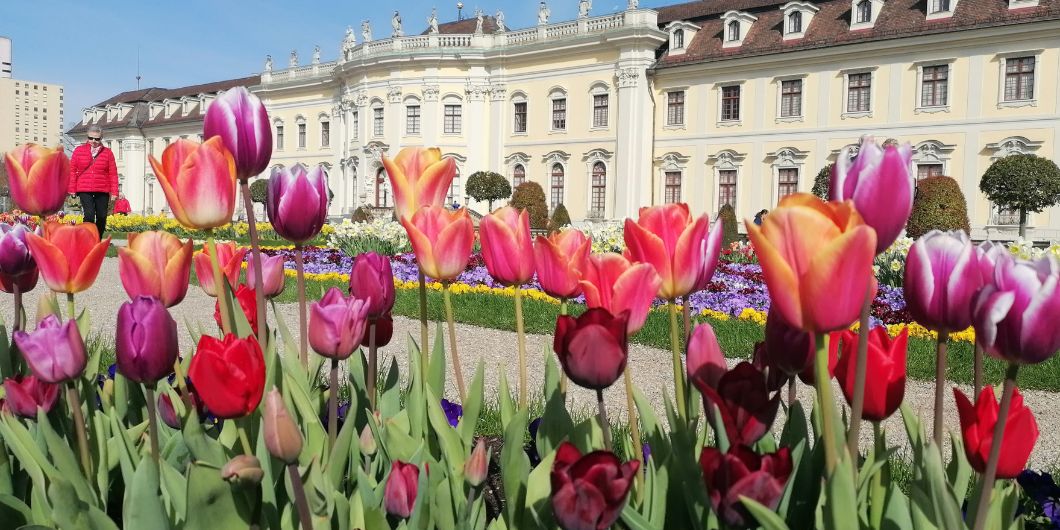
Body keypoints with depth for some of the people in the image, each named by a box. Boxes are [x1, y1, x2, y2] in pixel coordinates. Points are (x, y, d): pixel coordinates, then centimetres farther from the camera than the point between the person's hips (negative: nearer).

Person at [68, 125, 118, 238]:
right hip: (84, 190, -1)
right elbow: (72, 170, 7)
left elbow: (113, 173, 4)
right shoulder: (79, 150, 6)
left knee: (102, 217, 6)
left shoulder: (108, 152, 6)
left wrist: (114, 192, 0)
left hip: (102, 191, 1)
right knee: (89, 214, -13)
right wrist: (72, 189, 2)